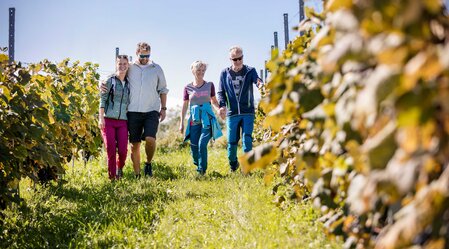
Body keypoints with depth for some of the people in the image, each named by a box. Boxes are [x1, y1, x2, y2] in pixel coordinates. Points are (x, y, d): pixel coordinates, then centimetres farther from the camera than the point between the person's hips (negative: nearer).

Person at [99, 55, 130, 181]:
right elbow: (103, 99, 0)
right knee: (110, 150, -5)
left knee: (123, 150, -5)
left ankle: (120, 168, 24)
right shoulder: (110, 81, 3)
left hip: (123, 122, 2)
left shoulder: (129, 84, 13)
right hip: (108, 120, -2)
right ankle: (111, 176, 8)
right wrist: (101, 117, -8)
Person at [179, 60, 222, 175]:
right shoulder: (188, 88, 7)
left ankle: (202, 170, -3)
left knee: (202, 144, -15)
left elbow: (214, 101, 15)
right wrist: (181, 123, 9)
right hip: (194, 120, 1)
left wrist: (219, 110, -5)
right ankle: (198, 165, 23)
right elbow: (185, 106, 11)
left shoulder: (209, 85, 7)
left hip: (207, 118, -1)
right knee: (194, 146, -2)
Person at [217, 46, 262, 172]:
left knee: (247, 139, -11)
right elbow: (220, 92, 9)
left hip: (248, 112, -1)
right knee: (232, 141, 5)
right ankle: (233, 164, 28)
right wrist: (222, 106, -9)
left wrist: (260, 84, -41)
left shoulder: (250, 71, 3)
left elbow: (257, 81, -15)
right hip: (232, 113, 1)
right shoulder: (225, 73, 6)